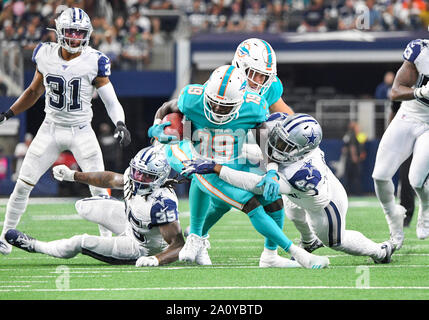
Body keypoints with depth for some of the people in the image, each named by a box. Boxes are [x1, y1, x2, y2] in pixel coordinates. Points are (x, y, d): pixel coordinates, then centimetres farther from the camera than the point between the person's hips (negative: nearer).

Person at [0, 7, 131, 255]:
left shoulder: (94, 62, -12)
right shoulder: (46, 55, -3)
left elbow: (111, 100, -10)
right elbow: (35, 91, 13)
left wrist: (120, 124, -28)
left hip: (81, 132, -2)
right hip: (51, 130, 2)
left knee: (99, 189, -9)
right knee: (23, 184, 1)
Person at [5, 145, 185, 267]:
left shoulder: (162, 203, -40)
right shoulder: (134, 176, -18)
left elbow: (178, 245, -38)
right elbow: (112, 179, 5)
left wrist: (155, 260, -55)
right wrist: (72, 175, 10)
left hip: (141, 248, -7)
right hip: (131, 223, 7)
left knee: (80, 243, -7)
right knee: (84, 207, 16)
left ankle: (34, 246, 21)